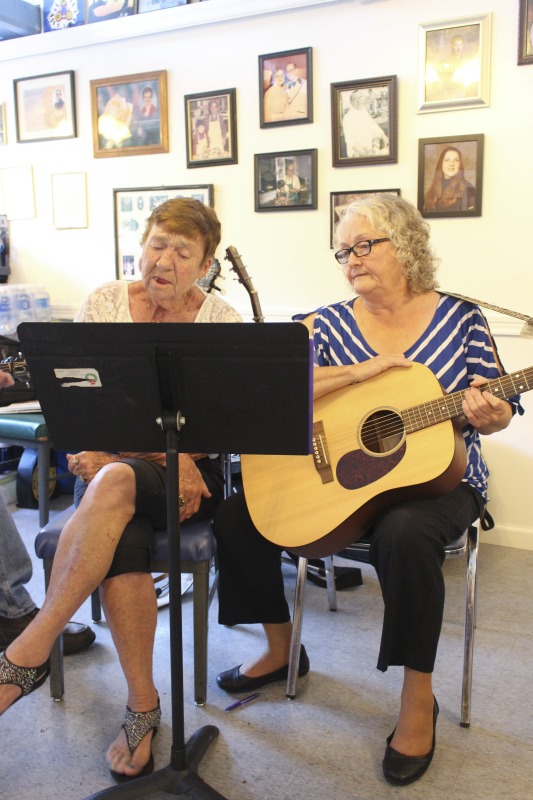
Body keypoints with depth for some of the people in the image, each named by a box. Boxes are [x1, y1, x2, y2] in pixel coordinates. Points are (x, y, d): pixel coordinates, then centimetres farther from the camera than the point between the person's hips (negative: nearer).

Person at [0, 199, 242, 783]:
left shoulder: (221, 320, 1)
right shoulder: (104, 303, 7)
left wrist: (115, 450, -19)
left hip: (188, 472, -1)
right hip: (104, 462, 2)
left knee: (115, 483, -36)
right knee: (121, 536, -33)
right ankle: (142, 706, -17)